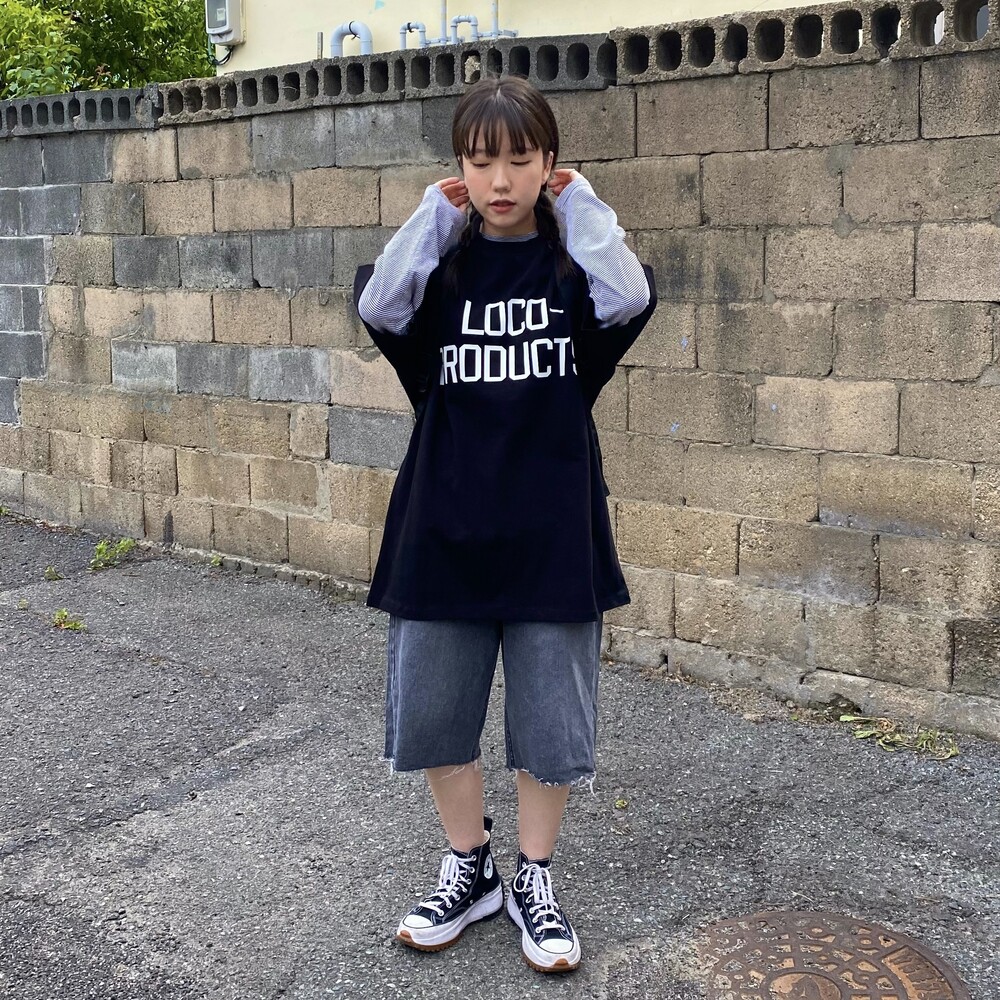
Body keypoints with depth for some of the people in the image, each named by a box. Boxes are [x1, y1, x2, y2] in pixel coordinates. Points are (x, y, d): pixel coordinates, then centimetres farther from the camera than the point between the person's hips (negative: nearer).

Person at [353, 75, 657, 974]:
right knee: (433, 712, 10)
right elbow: (379, 305, -16)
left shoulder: (572, 256, 0)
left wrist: (579, 204, -10)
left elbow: (629, 299, -21)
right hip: (444, 524, 2)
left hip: (550, 529, -2)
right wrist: (437, 215, -10)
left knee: (548, 720, 7)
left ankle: (535, 881, 28)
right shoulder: (442, 260, 4)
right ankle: (469, 868, 32)